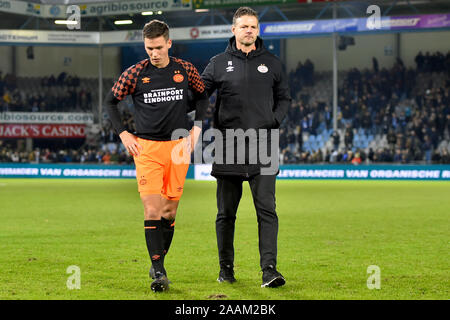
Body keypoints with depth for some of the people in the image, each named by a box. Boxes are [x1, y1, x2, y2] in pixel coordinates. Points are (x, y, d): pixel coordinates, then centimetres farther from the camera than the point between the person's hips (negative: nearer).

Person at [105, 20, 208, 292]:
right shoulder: (135, 73, -3)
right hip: (146, 147, -2)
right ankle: (159, 271, -9)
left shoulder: (185, 70, 2)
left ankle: (159, 263, 21)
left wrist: (197, 127, 9)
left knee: (170, 211, 6)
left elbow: (202, 95, 20)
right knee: (152, 210, -12)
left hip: (178, 147, 2)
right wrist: (123, 134, 1)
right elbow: (111, 101, 9)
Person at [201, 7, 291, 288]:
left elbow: (284, 98, 16)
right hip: (228, 148, 0)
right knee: (226, 212, 7)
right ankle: (226, 267, 20)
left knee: (267, 209, -9)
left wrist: (274, 120, -2)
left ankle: (269, 269, -12)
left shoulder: (271, 63, 8)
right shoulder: (219, 64, 6)